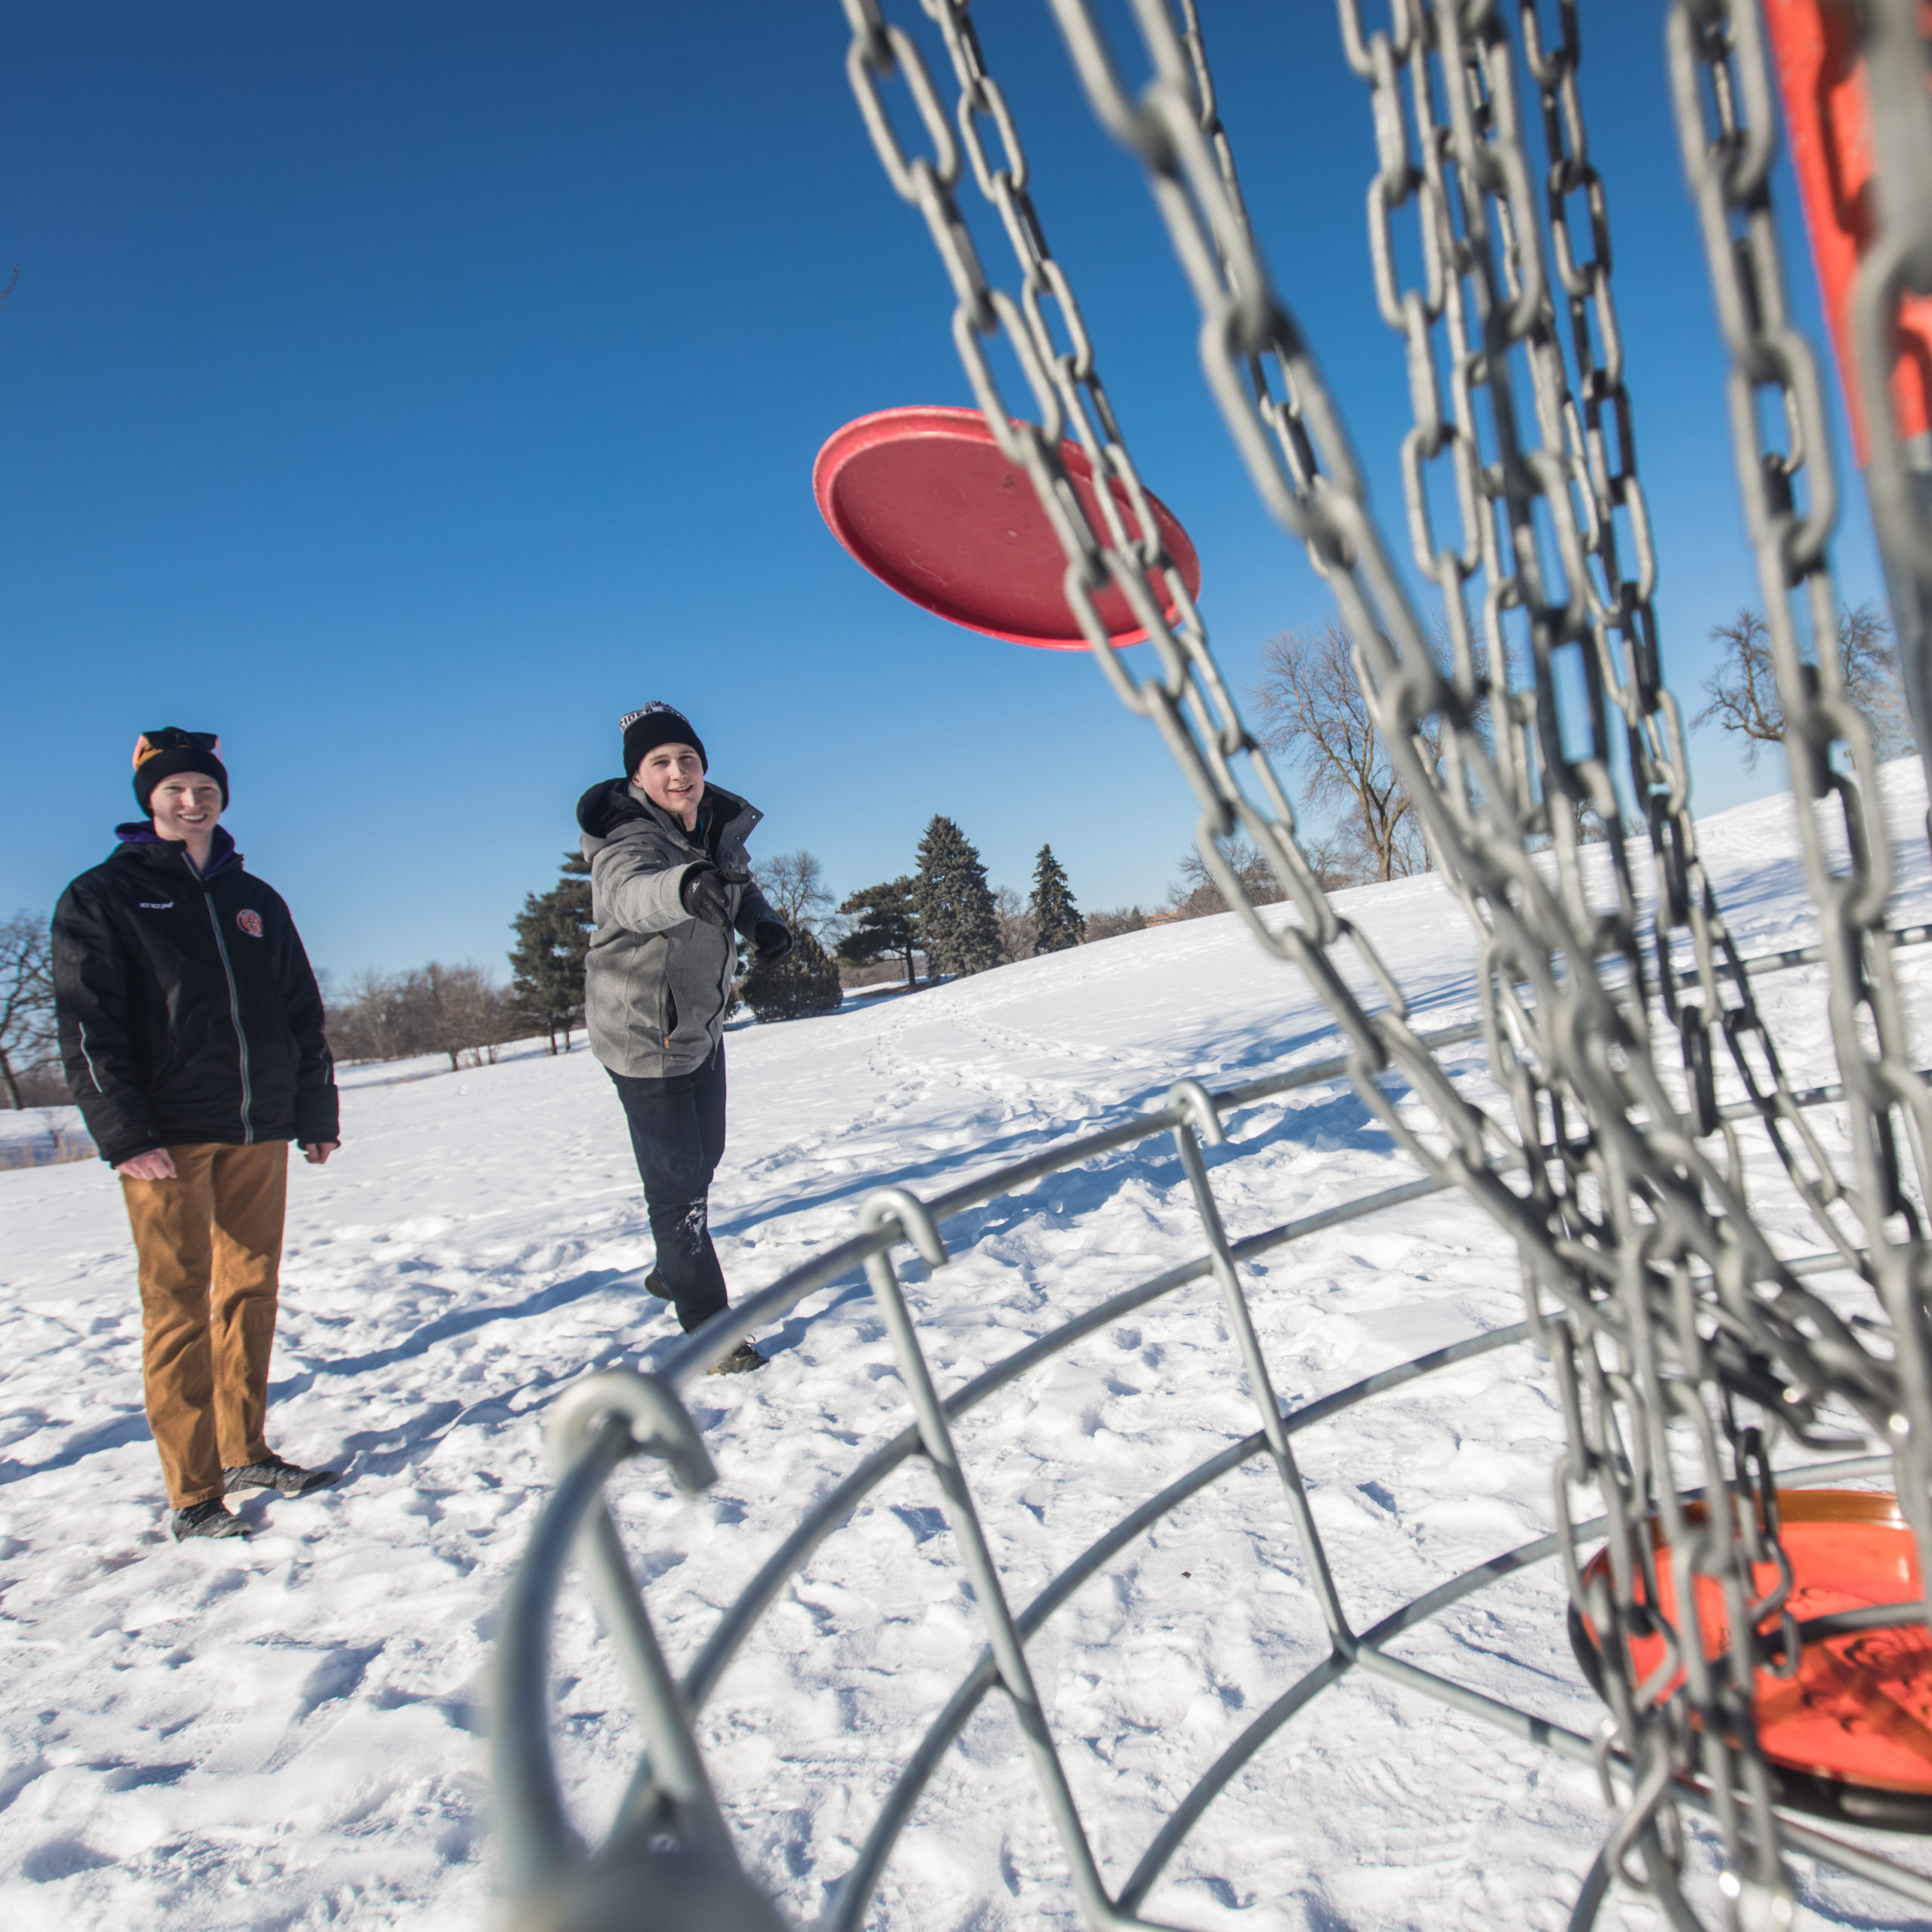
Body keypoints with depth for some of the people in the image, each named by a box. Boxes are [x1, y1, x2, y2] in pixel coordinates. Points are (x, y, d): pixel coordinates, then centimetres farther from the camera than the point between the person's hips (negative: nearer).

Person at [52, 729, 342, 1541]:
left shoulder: (254, 900, 16)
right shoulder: (101, 896, 3)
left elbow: (302, 1015, 17)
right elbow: (88, 1027, -5)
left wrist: (317, 1117, 12)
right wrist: (123, 1135, -14)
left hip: (259, 1132, 5)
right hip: (169, 1138, -4)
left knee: (251, 1292, 9)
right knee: (179, 1305, -3)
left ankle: (247, 1452, 21)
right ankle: (192, 1493, 3)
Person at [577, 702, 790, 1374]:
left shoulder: (719, 821, -6)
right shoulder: (627, 837, -27)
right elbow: (633, 894, -50)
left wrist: (760, 920, -8)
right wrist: (683, 887, -73)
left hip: (702, 1022, 8)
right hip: (643, 1033, -8)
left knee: (703, 1158, 23)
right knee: (675, 1178, -6)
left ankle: (673, 1270, 47)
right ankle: (707, 1325, 8)